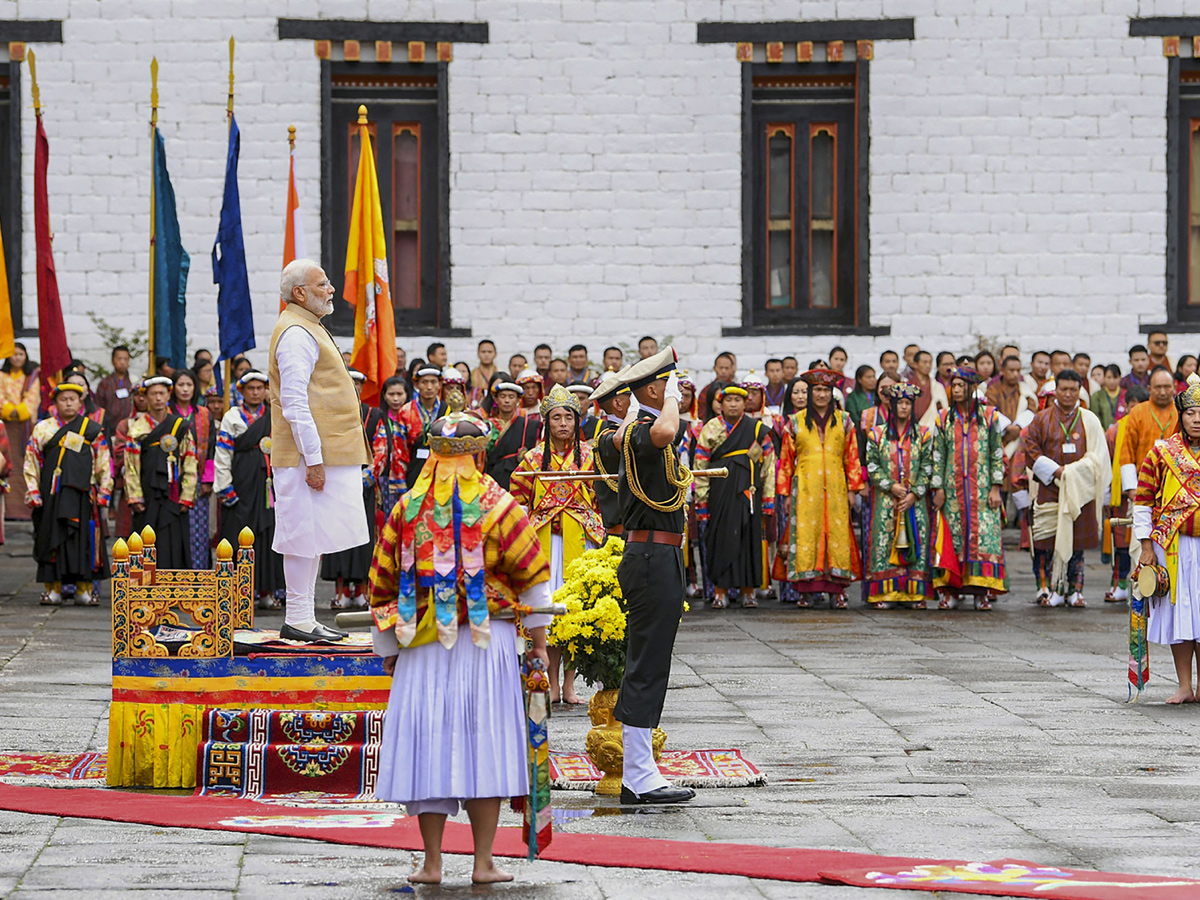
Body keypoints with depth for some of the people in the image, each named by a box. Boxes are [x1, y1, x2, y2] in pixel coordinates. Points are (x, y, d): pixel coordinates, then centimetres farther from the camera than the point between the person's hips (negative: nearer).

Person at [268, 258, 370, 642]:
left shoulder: (308, 329, 20)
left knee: (314, 538, 11)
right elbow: (295, 404, -21)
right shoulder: (296, 334, -14)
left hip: (325, 451, 10)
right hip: (310, 456, -10)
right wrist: (313, 460, -23)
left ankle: (304, 618, 16)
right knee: (306, 536, -7)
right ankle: (297, 621, -4)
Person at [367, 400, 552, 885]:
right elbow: (532, 573, -3)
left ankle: (431, 863, 4)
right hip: (487, 639, -2)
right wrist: (537, 636, 7)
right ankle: (483, 861, 3)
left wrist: (388, 650, 18)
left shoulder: (407, 508, 5)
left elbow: (382, 584, 9)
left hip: (424, 645, 2)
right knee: (484, 741, 3)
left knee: (428, 741, 5)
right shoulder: (496, 504, -2)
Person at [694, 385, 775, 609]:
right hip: (720, 488, 0)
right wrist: (702, 502, 0)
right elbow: (700, 466, 5)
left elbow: (768, 465, 7)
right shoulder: (710, 429, 6)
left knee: (749, 536, 0)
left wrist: (768, 501, 1)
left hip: (748, 491, 0)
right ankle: (721, 592, 2)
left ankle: (748, 591, 7)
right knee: (721, 537, -3)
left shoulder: (757, 429, 7)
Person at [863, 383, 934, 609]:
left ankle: (915, 592, -2)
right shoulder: (877, 434, 7)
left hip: (915, 499, 1)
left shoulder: (922, 435, 9)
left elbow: (927, 467, 4)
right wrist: (891, 486, -12)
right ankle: (885, 593, -5)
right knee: (884, 540, -7)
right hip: (885, 499, -1)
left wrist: (915, 493, -8)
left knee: (917, 540, -5)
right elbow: (872, 465, 1)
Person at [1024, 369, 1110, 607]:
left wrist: (1070, 471, -10)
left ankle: (1074, 590, 5)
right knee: (1048, 542, -6)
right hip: (1049, 489, 0)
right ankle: (1048, 589, -2)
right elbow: (1030, 450, 1)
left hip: (1079, 491, 0)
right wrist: (1055, 470, -10)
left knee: (1076, 541, 0)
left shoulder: (1089, 420, 7)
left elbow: (1097, 456, 2)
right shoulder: (1042, 419, 7)